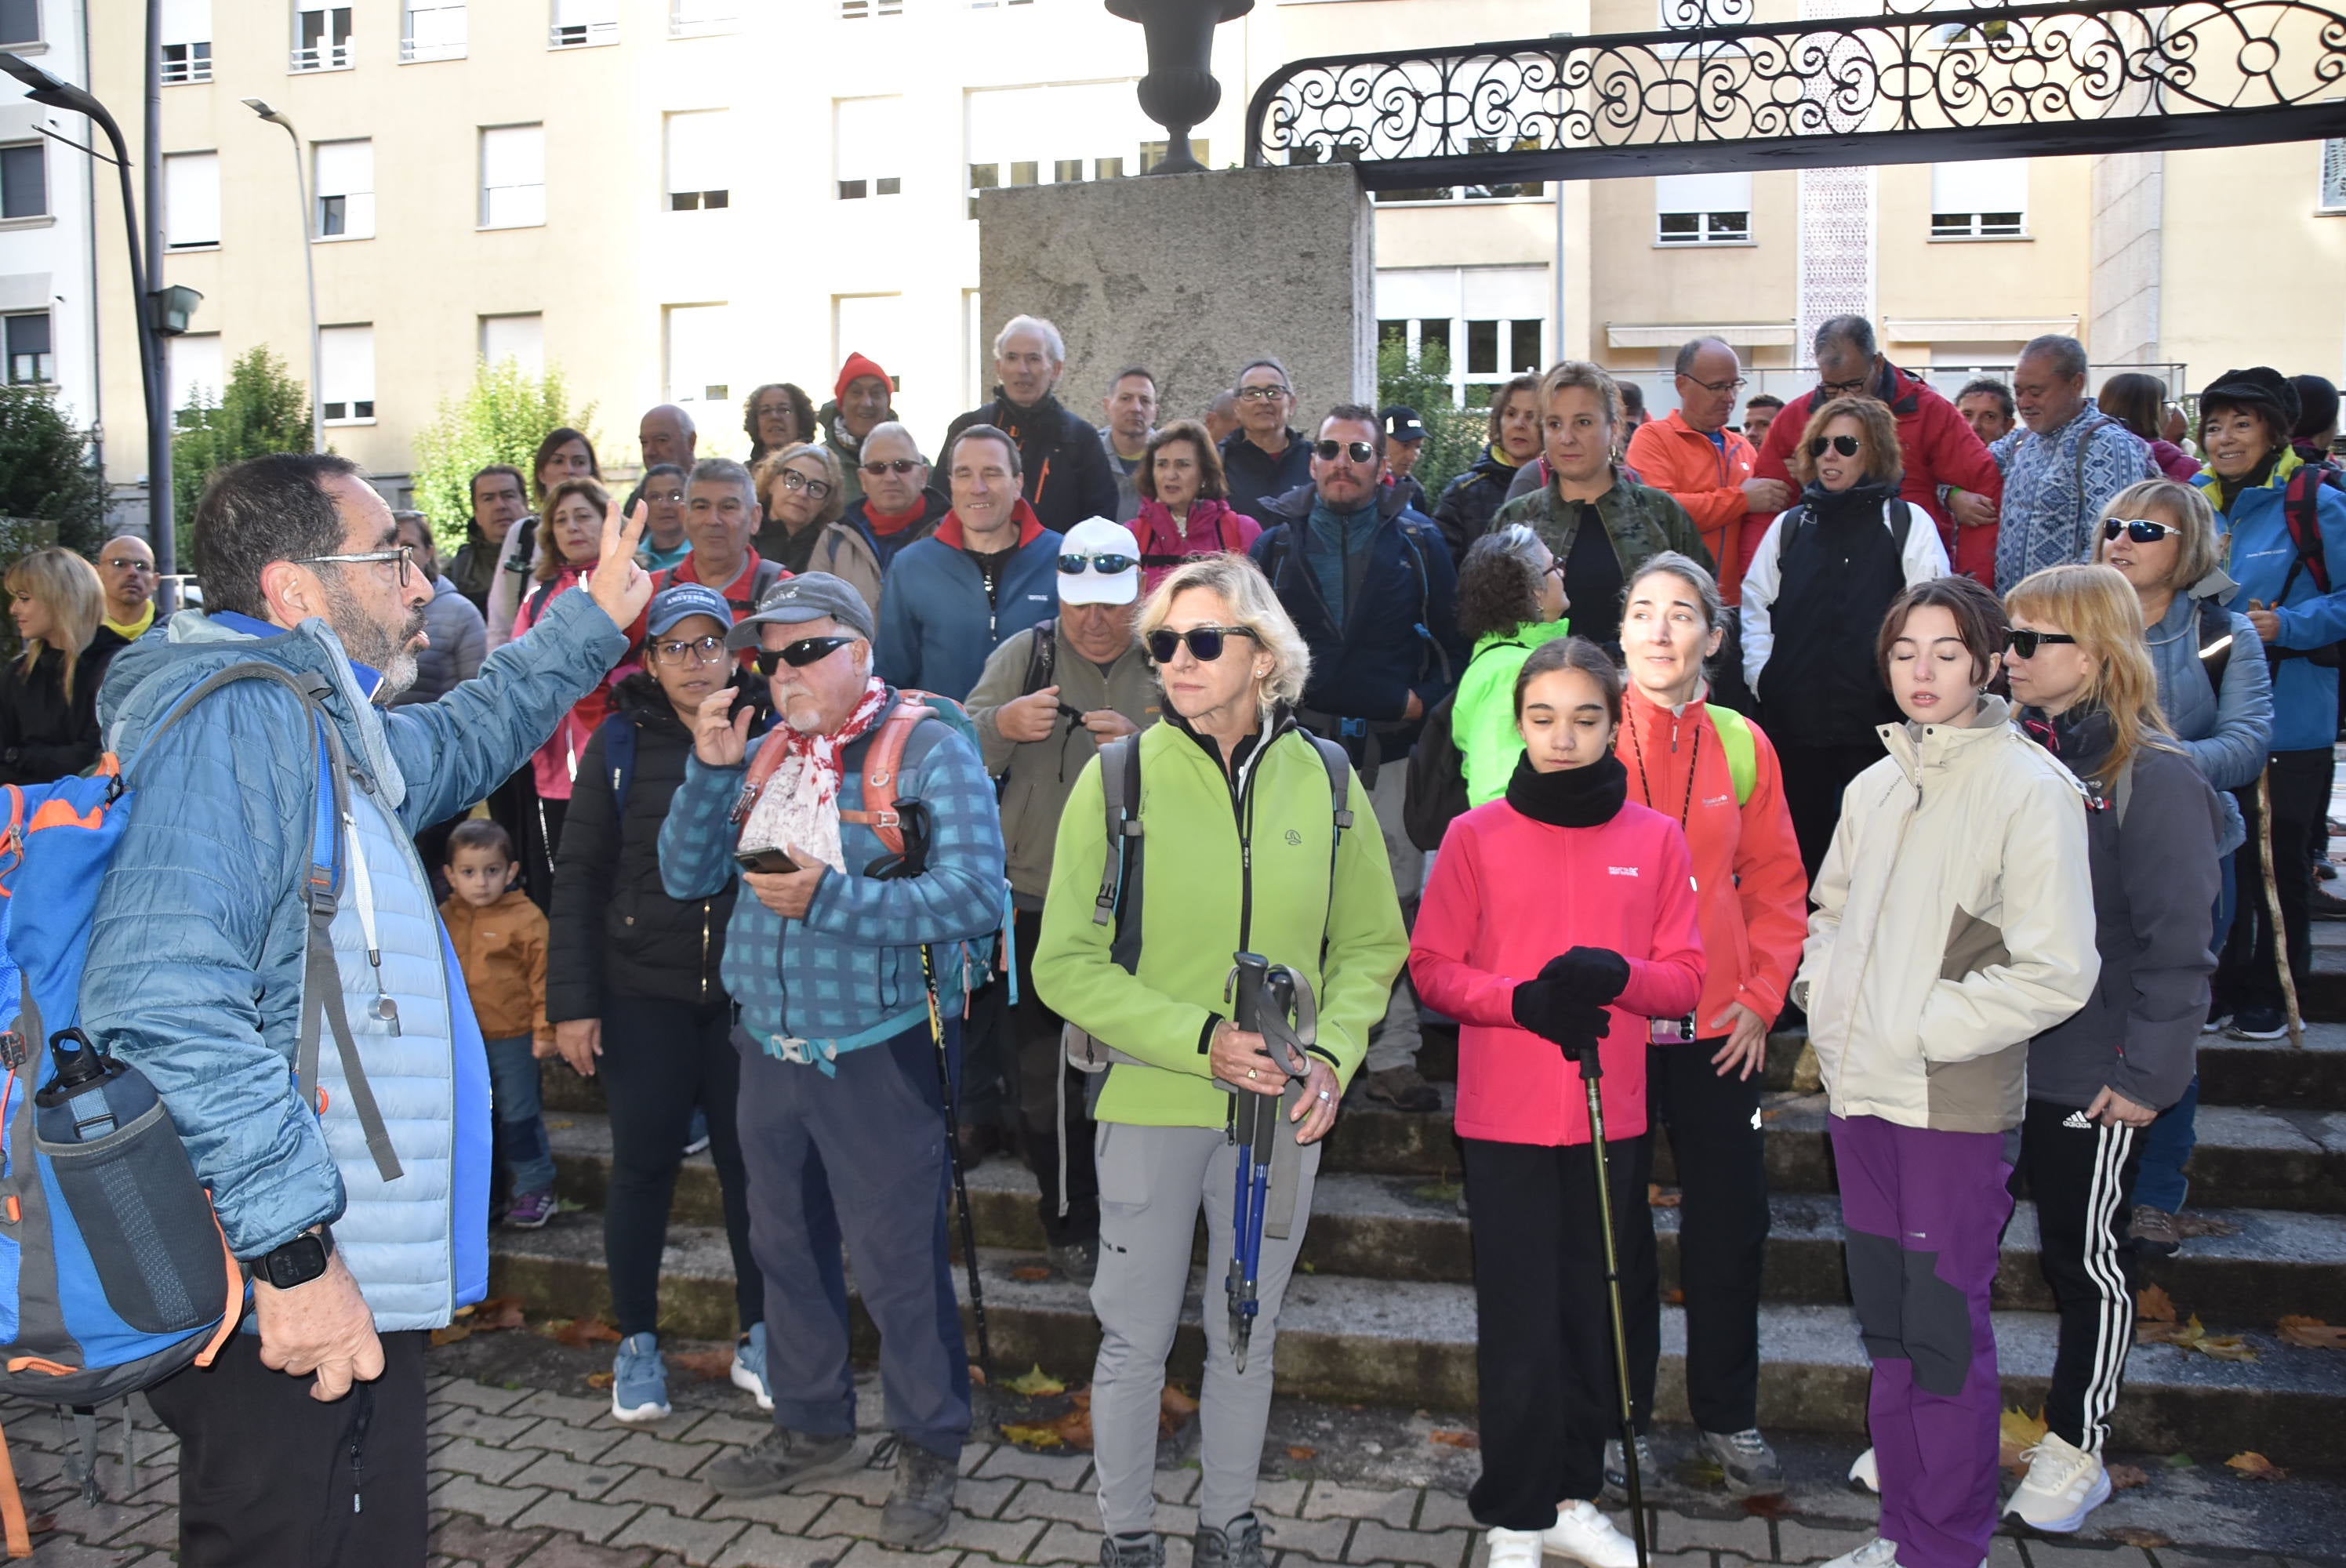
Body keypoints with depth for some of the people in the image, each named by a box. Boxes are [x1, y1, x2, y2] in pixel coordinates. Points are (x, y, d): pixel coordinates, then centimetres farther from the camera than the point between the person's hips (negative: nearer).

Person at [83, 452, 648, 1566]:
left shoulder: (312, 724, 16)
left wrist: (592, 620, 39)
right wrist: (292, 1246, -26)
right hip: (299, 1305, -10)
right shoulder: (231, 717, -17)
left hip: (343, 1284, 10)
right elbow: (161, 1003, -28)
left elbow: (459, 740, 38)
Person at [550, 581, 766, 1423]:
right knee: (644, 1166, 7)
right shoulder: (623, 743, 0)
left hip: (747, 993, 1)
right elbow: (578, 875, 0)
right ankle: (637, 1342, 24)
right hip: (644, 995, -1)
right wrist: (572, 1002, -5)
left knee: (751, 1164, 6)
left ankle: (758, 1338, 23)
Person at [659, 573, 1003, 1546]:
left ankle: (928, 1450, 24)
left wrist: (830, 898, -26)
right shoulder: (763, 753, 9)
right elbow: (684, 877, 8)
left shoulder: (928, 751, -11)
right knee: (787, 1249, 19)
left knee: (897, 1263, 4)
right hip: (770, 1049, 7)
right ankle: (811, 1427, 38)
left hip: (877, 1055, -6)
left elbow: (974, 897, -22)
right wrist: (710, 770, -6)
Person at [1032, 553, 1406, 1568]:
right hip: (1149, 1106, -2)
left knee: (1248, 1334, 17)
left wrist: (1332, 1055, -9)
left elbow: (1371, 946, 8)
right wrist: (1200, 1040, -18)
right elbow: (1065, 965, -9)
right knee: (1137, 1339, 9)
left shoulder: (1323, 780, -1)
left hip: (1284, 1110, 2)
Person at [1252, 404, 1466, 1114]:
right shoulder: (1276, 542, 8)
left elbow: (1454, 635, 11)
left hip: (1390, 748, 0)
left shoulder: (1418, 542, 7)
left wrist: (1426, 698, -2)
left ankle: (1393, 1057, 14)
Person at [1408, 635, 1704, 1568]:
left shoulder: (1656, 839, 3)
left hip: (1614, 1121, 3)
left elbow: (1686, 979, 3)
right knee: (1521, 1327, 2)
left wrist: (1617, 977, -17)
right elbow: (1432, 968, -1)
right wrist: (1523, 1000, -18)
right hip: (1506, 1123, -2)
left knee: (1610, 1322, 10)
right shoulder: (1475, 836, -2)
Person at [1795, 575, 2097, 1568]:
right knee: (1886, 1324, 15)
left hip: (1956, 1106, -6)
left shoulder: (2031, 787, -10)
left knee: (1946, 1330, 1)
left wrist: (1923, 1029, -13)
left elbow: (2057, 971, -15)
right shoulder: (1874, 786, 10)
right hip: (1860, 1093, 6)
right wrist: (1824, 998, 6)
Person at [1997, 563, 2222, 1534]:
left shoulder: (2153, 776, -13)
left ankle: (2074, 1451, 28)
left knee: (2086, 1257, 11)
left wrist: (2151, 1072, -16)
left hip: (2091, 1075, -6)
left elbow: (2177, 939, -14)